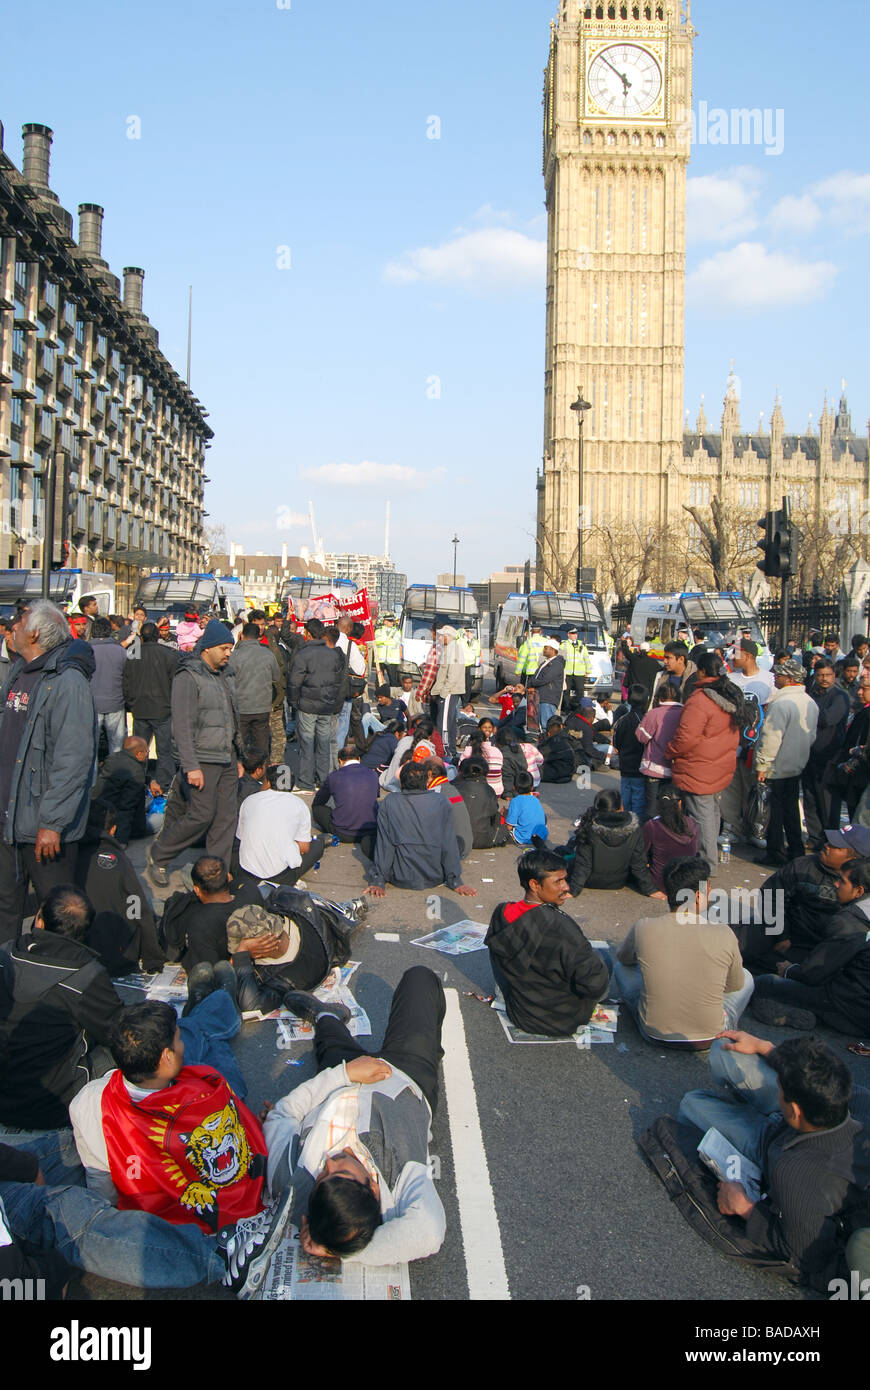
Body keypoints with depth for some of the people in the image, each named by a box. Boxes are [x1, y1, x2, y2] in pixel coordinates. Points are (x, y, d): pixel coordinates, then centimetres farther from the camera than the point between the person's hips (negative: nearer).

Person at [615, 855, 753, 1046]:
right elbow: (735, 986, 2)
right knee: (746, 976, 23)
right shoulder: (724, 936, -17)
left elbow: (623, 958, 10)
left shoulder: (643, 929, -15)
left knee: (621, 967, 23)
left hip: (654, 1034, 1)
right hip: (708, 1039, 0)